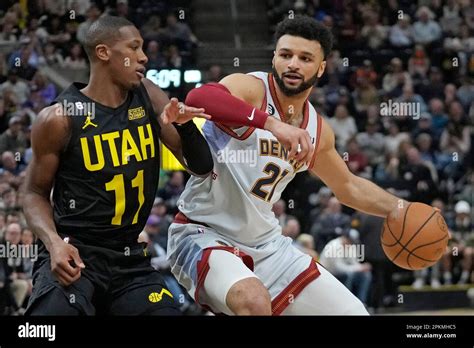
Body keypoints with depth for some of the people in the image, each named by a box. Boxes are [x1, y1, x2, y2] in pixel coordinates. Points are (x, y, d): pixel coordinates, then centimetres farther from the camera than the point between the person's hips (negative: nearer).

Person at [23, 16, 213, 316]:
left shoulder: (148, 97, 5)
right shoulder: (60, 119, -8)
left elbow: (201, 167, 7)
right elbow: (36, 194, 1)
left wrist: (185, 124, -13)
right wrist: (54, 243, -17)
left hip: (130, 257, 5)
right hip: (75, 255, -5)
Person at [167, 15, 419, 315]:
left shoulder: (318, 130, 5)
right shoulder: (250, 89, -17)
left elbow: (348, 186, 26)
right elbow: (198, 97, -43)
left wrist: (399, 208, 13)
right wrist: (272, 123, -53)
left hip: (266, 243, 8)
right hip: (203, 233, -8)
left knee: (352, 312, 8)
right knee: (255, 302, -38)